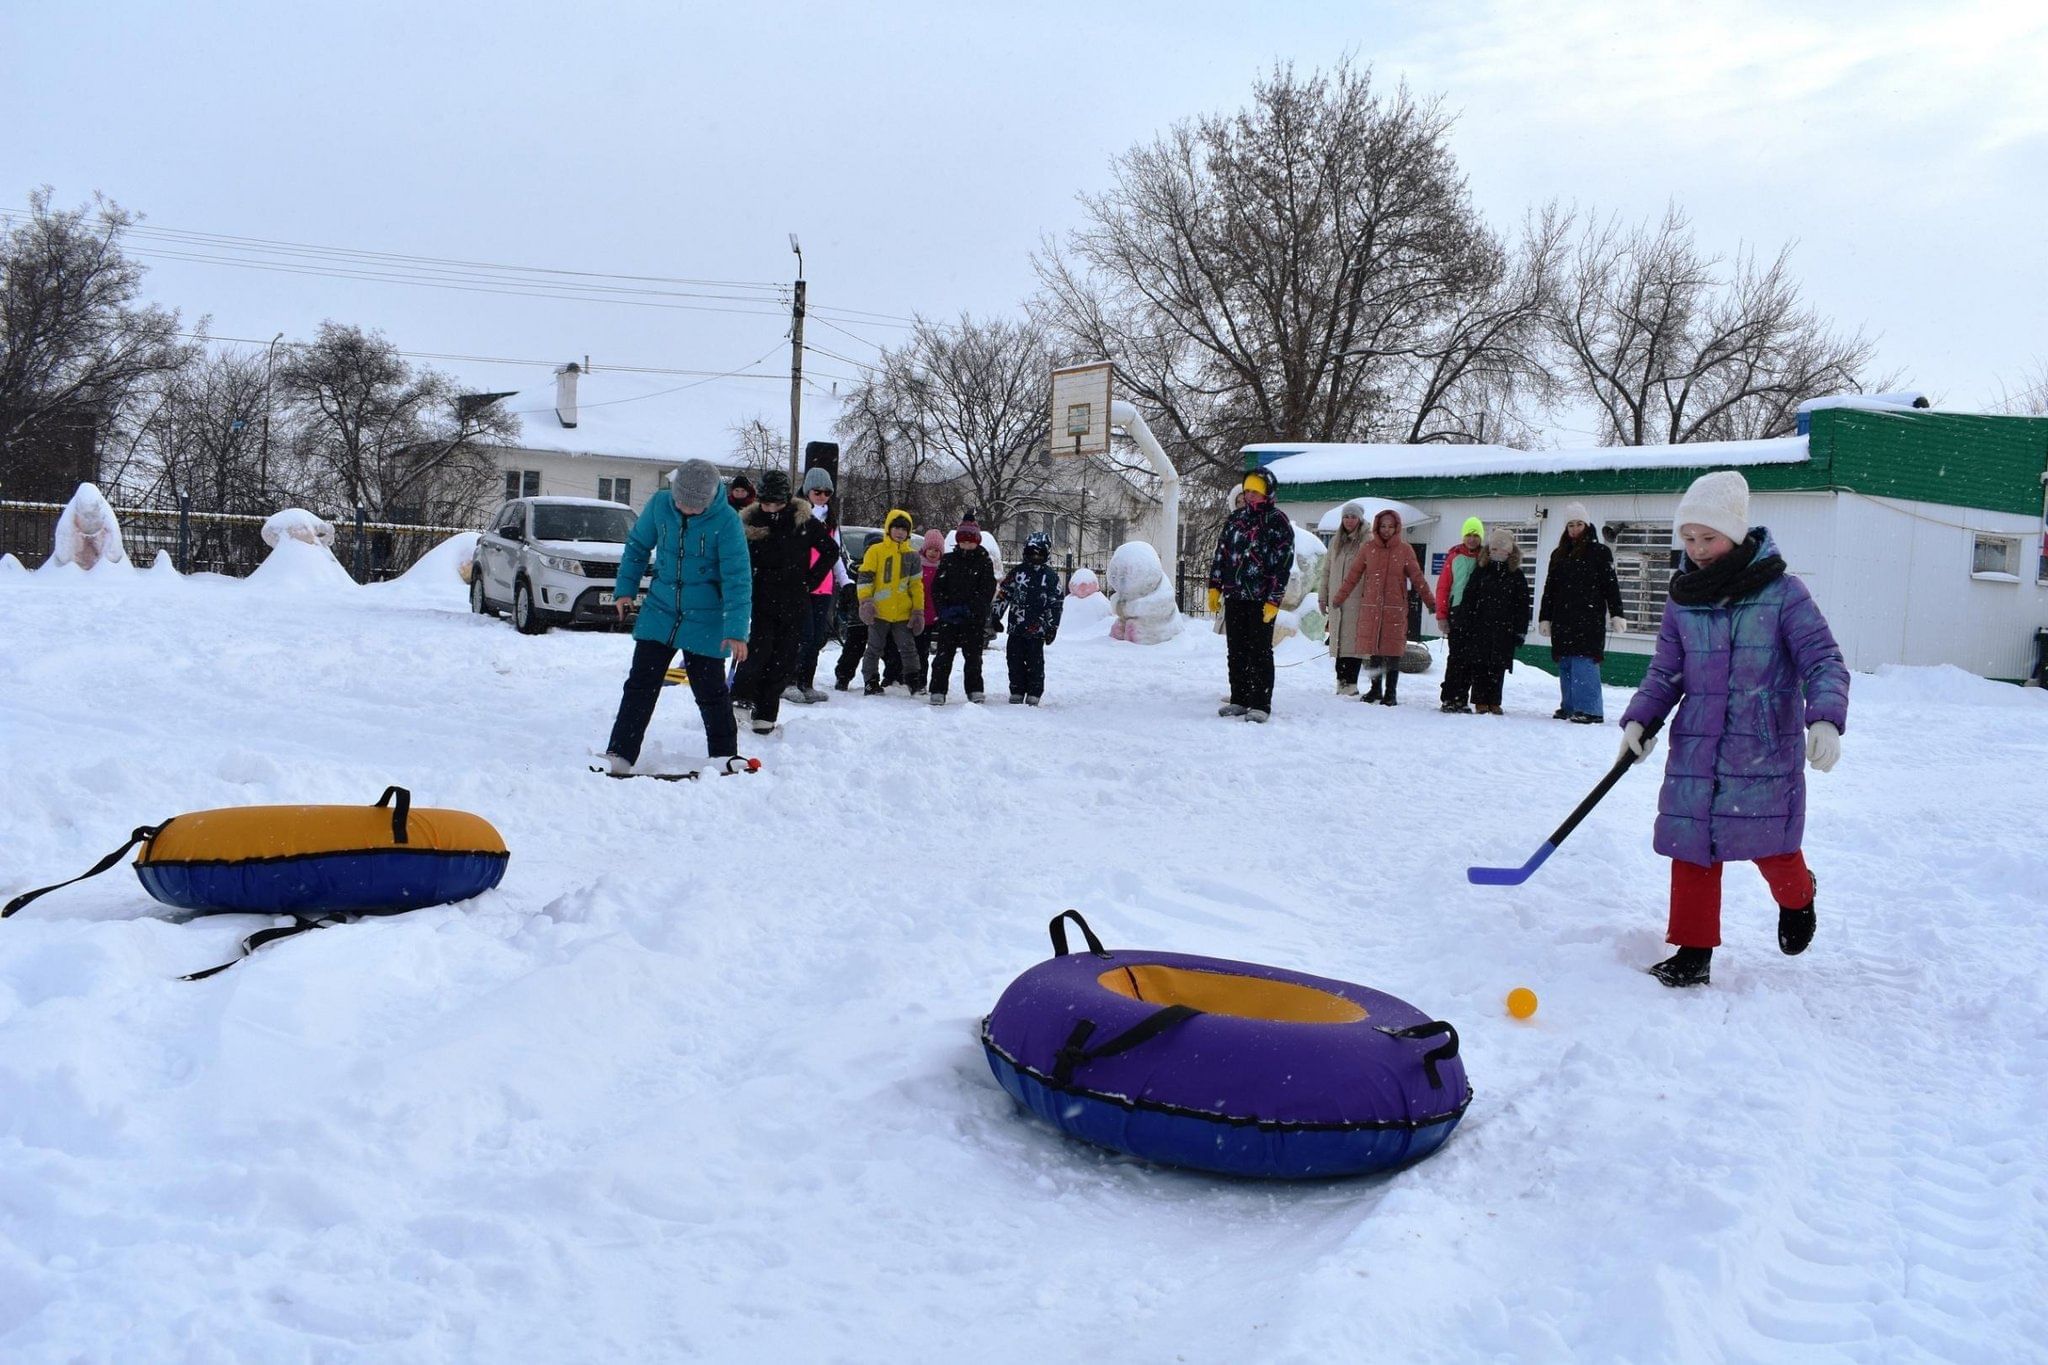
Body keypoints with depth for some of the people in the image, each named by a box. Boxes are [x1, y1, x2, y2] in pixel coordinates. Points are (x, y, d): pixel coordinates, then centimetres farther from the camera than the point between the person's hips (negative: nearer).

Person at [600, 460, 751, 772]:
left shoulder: (727, 521, -18)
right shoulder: (659, 504, -7)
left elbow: (737, 578, -18)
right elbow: (637, 545, 10)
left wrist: (736, 631, -23)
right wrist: (625, 588, 4)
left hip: (706, 621, -3)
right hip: (659, 613, 3)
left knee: (711, 693, 6)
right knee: (640, 685, 3)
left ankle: (725, 758, 22)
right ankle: (619, 755, 7)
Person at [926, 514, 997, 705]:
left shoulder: (984, 562, 1)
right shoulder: (948, 560, 7)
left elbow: (988, 590, -5)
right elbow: (937, 587, 5)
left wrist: (968, 609, -15)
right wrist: (943, 609, -10)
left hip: (975, 619, -1)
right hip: (948, 618, 1)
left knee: (973, 655, 7)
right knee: (943, 655, -2)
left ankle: (975, 690, 17)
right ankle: (938, 691, 0)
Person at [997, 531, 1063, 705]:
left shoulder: (1051, 576, 5)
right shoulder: (1017, 572, 10)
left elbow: (1057, 603, 6)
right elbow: (1003, 594, 12)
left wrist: (1052, 627, 1)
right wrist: (996, 617, 8)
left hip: (1037, 629, -2)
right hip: (1016, 627, 2)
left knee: (1035, 662, -2)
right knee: (1015, 659, 4)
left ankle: (1034, 694, 6)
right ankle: (1016, 692, 13)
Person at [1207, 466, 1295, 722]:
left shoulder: (1278, 522, -4)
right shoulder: (1235, 519, 13)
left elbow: (1283, 564, -8)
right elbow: (1221, 554, 17)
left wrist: (1273, 600, -14)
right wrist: (1214, 586, 9)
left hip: (1262, 599, -6)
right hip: (1234, 596, 6)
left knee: (1260, 652, -3)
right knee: (1237, 651, 9)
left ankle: (1260, 704, 0)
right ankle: (1239, 700, 17)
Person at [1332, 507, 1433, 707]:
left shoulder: (1405, 549, 1)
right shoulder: (1368, 548, 4)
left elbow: (1417, 577, 3)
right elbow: (1353, 575, 8)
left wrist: (1429, 601, 1)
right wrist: (1340, 596, 7)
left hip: (1395, 609, -2)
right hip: (1371, 607, 2)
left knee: (1393, 650, -1)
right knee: (1374, 649, 8)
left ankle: (1391, 692, 7)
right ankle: (1376, 688, 21)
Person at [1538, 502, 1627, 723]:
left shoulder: (1600, 552, 3)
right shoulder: (1559, 554, 17)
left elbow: (1611, 585, 0)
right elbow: (1549, 589, 19)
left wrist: (1616, 614, -7)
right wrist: (1544, 618, 15)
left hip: (1589, 619, -5)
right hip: (1563, 619, 6)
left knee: (1584, 662, -14)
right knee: (1565, 664, 6)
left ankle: (1589, 709, -14)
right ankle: (1569, 707, 14)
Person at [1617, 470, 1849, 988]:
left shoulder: (1782, 593, -7)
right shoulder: (1683, 601, 5)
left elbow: (1824, 661, -9)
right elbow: (1665, 673, 11)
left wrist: (1825, 718, -25)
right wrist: (1639, 719, -4)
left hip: (1766, 750, -3)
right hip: (1695, 750, 3)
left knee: (1771, 847, 6)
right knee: (1692, 847, 3)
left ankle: (1797, 899, 41)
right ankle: (1693, 950, 16)